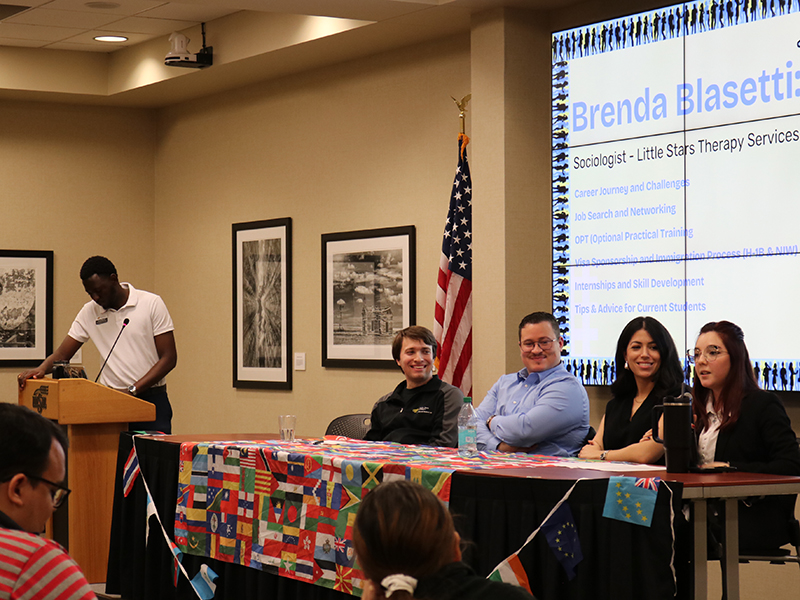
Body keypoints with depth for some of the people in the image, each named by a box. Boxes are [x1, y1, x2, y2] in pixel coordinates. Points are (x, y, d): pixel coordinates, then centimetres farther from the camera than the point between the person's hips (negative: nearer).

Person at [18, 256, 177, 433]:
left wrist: (132, 389, -14)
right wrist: (42, 369, -14)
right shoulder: (90, 312, 9)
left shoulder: (152, 304, -3)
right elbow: (61, 355, 9)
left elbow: (169, 358, -6)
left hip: (151, 398, -3)